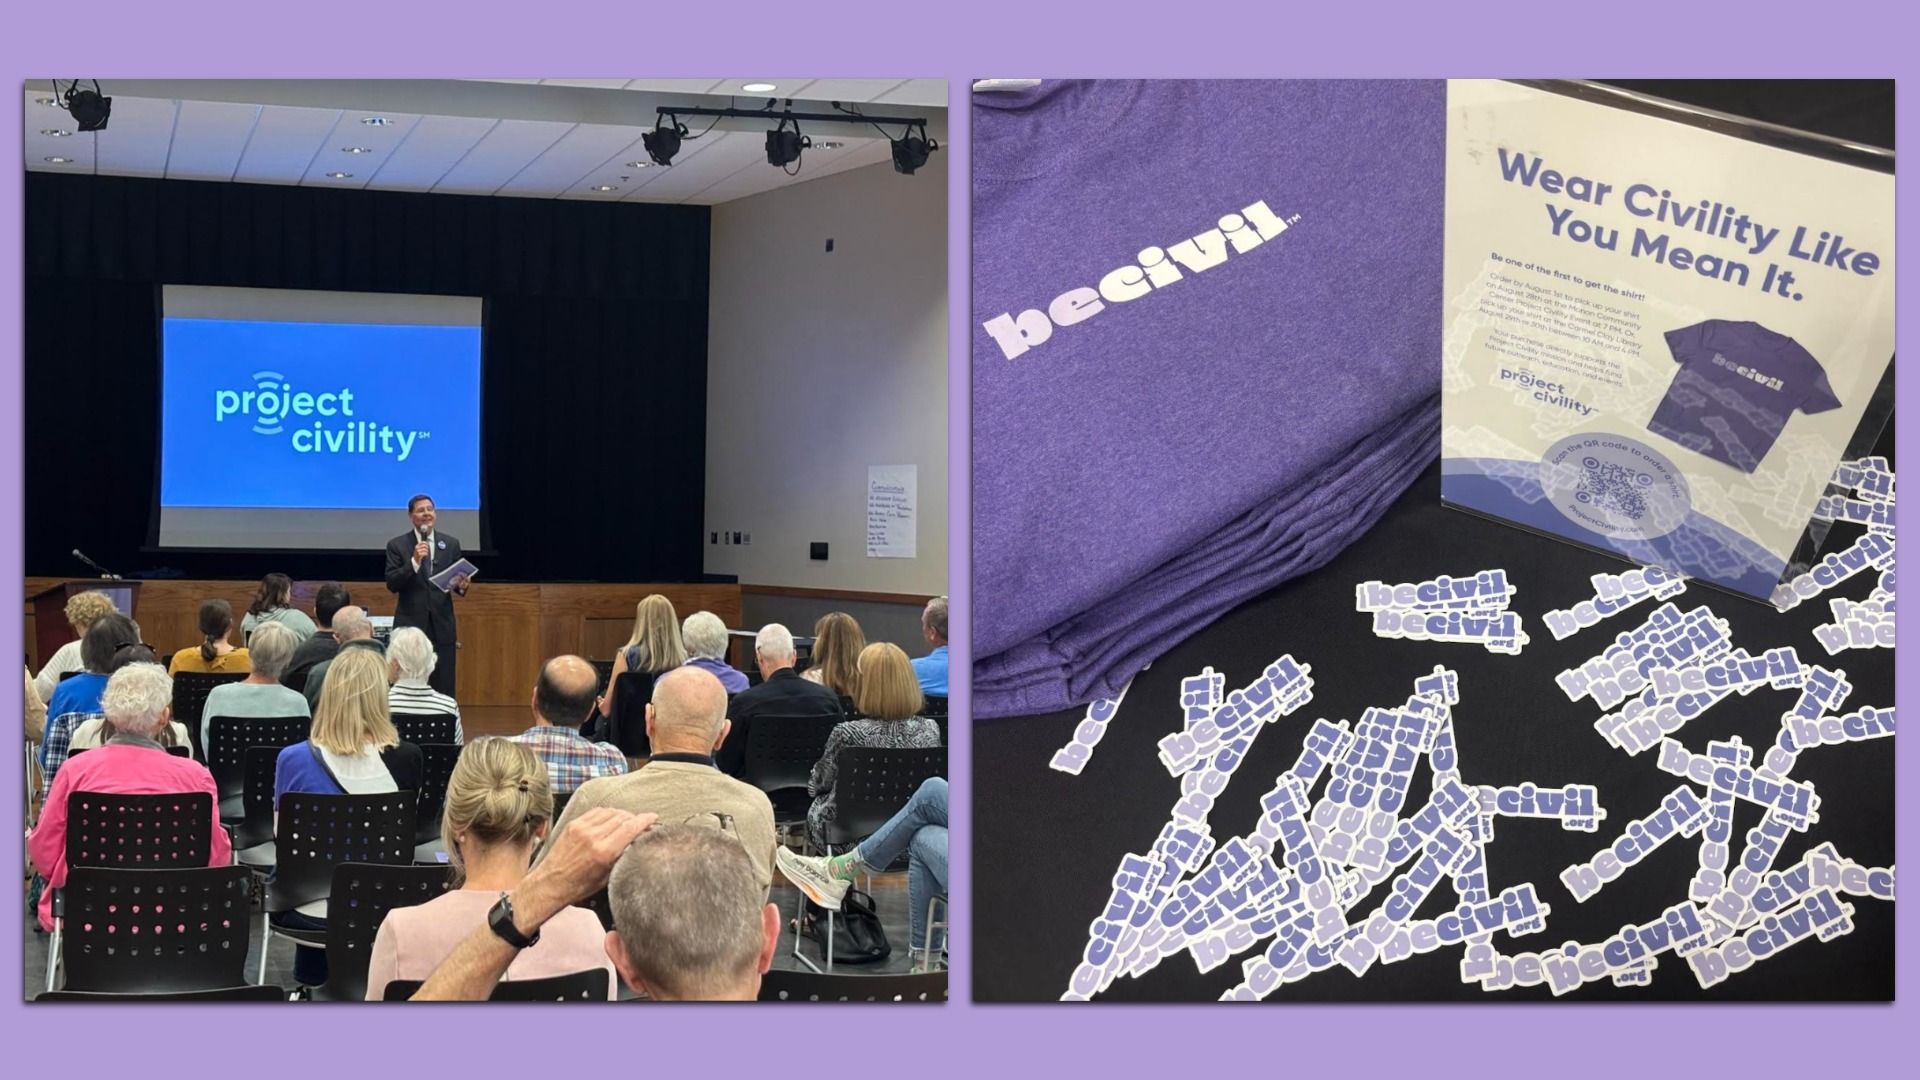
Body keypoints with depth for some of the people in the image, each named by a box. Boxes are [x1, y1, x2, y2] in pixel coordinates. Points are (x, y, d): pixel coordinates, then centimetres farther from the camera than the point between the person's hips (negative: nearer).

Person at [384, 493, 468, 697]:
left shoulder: (451, 544, 8)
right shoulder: (397, 545, 0)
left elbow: (458, 579, 11)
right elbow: (392, 585, -7)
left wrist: (461, 585, -12)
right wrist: (414, 561, -19)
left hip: (442, 624, 2)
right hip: (411, 624, -2)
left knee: (444, 687, 2)